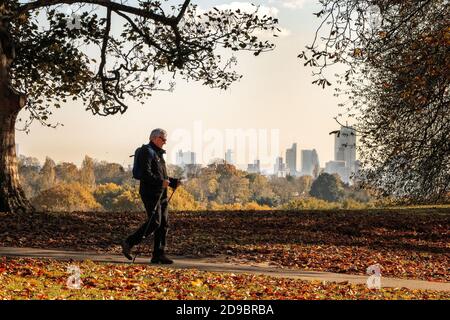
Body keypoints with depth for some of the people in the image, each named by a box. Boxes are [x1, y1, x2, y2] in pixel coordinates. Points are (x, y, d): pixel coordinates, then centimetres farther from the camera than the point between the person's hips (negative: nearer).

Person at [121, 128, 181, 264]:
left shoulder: (158, 153, 23)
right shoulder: (147, 152, -8)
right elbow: (146, 174, -20)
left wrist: (173, 182, 15)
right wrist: (161, 182, -28)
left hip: (161, 194, 10)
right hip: (150, 193, -10)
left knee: (163, 224, 5)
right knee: (154, 222, -14)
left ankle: (159, 254, 8)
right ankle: (128, 243, -6)